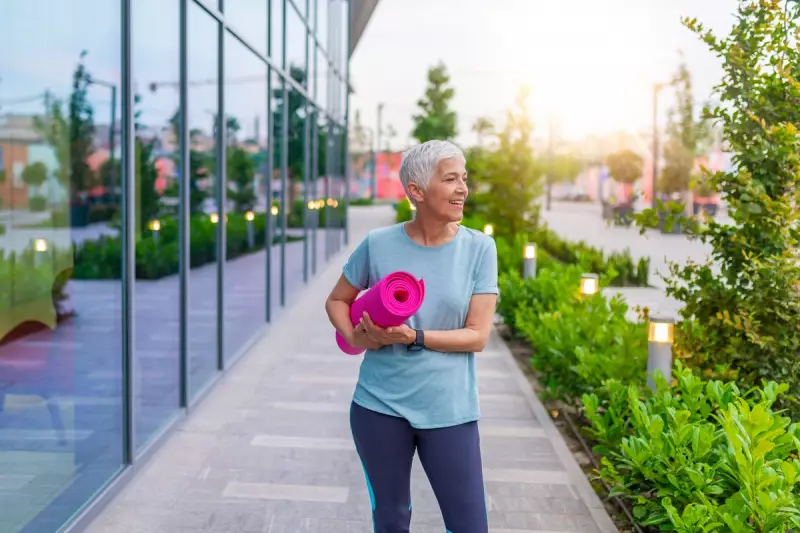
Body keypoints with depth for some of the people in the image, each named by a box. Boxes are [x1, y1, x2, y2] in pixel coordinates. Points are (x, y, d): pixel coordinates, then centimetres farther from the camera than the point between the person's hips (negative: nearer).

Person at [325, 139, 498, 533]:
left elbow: (477, 336, -8)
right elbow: (336, 301, 10)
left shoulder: (479, 248, -5)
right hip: (379, 406, 1)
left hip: (449, 411, 0)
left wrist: (413, 337, -19)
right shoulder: (378, 244, -4)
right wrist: (354, 336, -10)